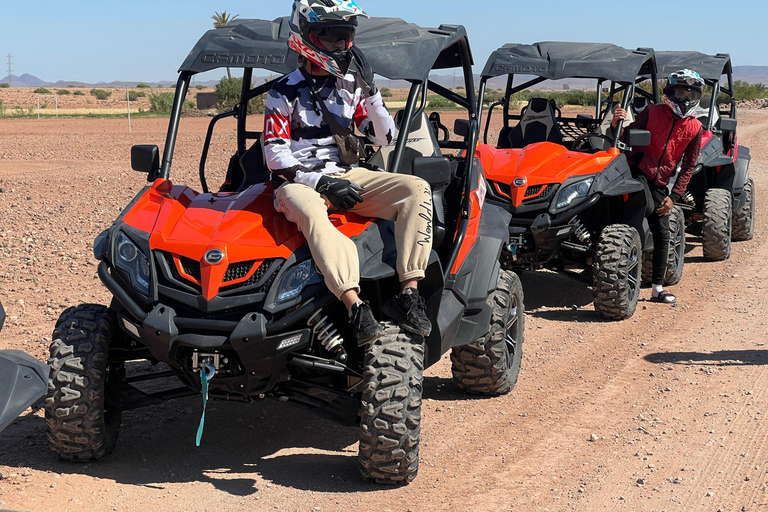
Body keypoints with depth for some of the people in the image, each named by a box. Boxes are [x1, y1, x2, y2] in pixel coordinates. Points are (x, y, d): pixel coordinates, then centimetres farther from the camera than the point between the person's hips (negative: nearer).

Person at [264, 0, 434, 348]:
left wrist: (370, 91, -4)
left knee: (417, 189, -21)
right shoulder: (285, 92, 2)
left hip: (350, 175, 4)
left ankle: (408, 293, -29)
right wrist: (321, 181, -18)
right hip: (300, 181, -4)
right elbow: (276, 156, -5)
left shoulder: (351, 85, 14)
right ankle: (356, 307, -51)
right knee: (309, 211, -41)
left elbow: (384, 138, 10)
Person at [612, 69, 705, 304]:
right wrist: (617, 124, -23)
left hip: (660, 183, 3)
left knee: (662, 234, 2)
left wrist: (673, 196, -4)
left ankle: (658, 288, 11)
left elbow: (688, 167, 3)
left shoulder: (695, 129, 0)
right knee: (648, 207, -33)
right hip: (637, 171, -3)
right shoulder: (652, 113, -6)